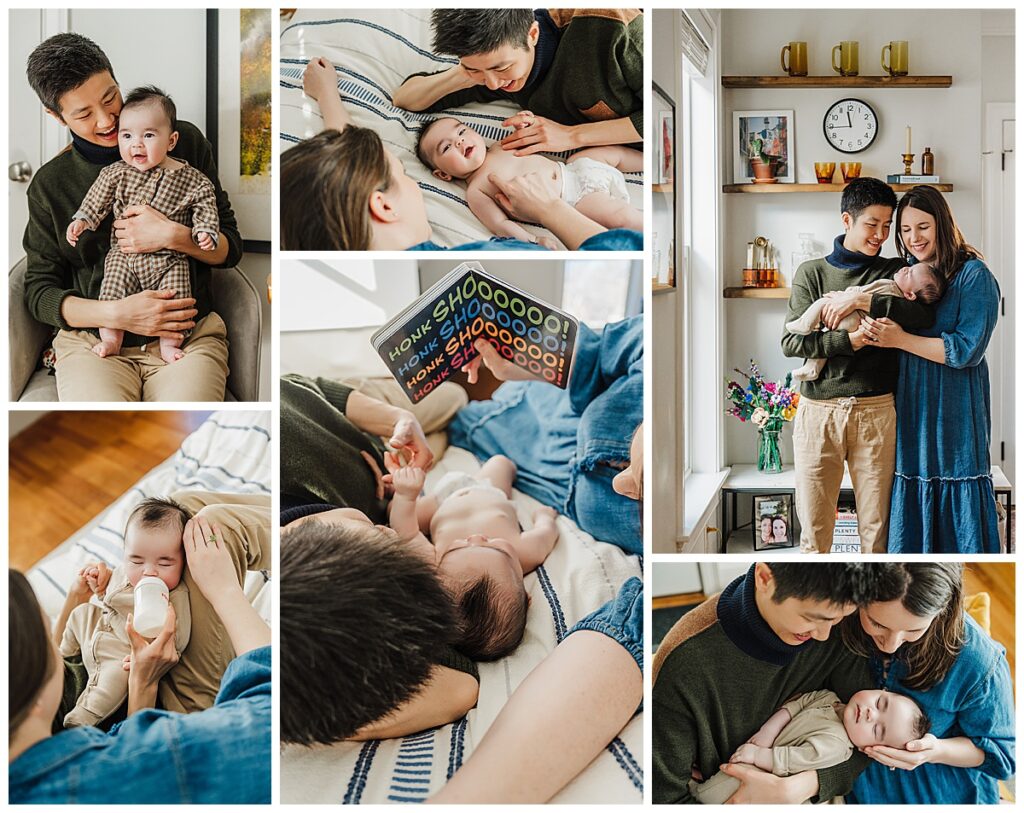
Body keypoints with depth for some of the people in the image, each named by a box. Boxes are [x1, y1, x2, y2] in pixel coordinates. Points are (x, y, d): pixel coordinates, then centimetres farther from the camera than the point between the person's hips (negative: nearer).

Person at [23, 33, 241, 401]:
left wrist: (173, 236, -11)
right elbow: (38, 291, 9)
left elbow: (230, 248, 10)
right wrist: (116, 314, -9)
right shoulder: (50, 184, 8)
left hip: (189, 335, 0)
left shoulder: (186, 142, 7)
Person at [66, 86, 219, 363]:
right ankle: (110, 340, -1)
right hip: (124, 252, 1)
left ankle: (169, 344, 4)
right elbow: (97, 200, 9)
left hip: (170, 259, -1)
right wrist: (82, 220, -2)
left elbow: (205, 205, 2)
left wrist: (205, 231, -13)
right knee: (113, 288, -12)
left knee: (174, 295, -11)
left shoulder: (193, 180, -6)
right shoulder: (116, 174, -1)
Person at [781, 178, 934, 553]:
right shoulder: (812, 273, 7)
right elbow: (791, 342, -4)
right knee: (814, 529, 3)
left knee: (876, 527, 3)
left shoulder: (894, 272, 9)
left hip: (876, 411, 1)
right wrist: (849, 341, -16)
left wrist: (863, 300, -16)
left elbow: (925, 316, -10)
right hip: (818, 411, 0)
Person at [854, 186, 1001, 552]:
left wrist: (900, 339, -17)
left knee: (958, 510, 0)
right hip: (911, 409, 5)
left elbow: (967, 349, -15)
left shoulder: (974, 275, -7)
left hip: (955, 409, -5)